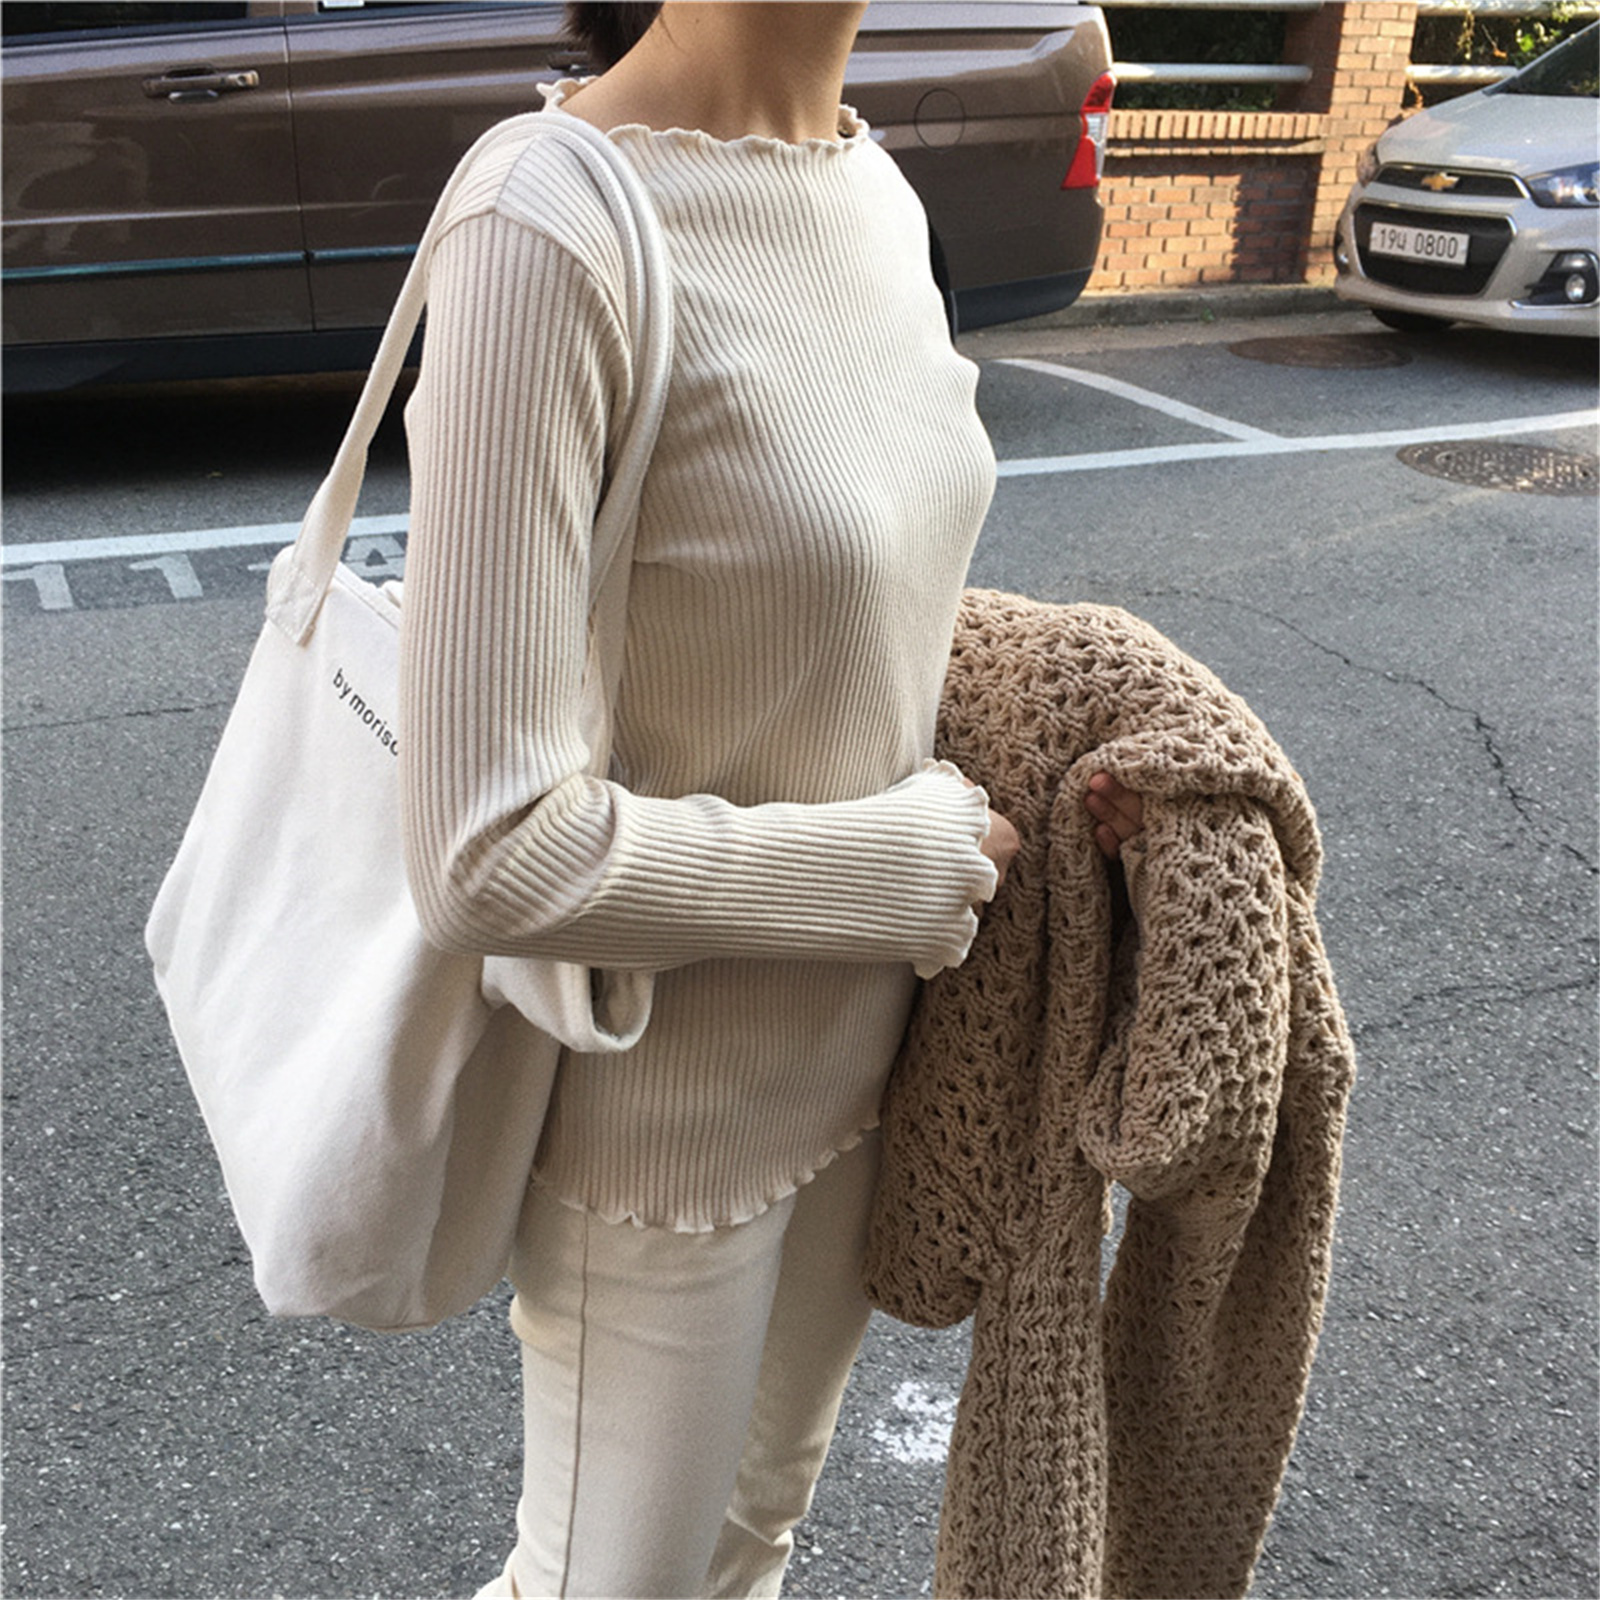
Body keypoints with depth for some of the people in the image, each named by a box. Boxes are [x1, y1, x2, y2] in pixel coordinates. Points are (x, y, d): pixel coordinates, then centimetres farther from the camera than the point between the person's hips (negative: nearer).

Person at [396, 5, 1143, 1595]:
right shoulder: (552, 230, -28)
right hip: (660, 1110, -7)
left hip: (846, 1049, 7)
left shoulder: (873, 195, -2)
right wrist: (906, 866, -19)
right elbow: (491, 853, -30)